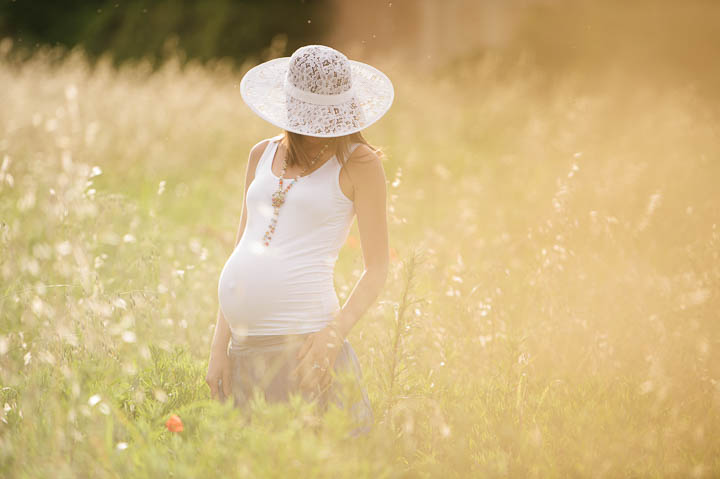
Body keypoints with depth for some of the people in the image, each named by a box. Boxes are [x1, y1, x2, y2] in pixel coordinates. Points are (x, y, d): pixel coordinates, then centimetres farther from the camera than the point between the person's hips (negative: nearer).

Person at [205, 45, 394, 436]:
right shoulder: (263, 155, 15)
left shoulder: (357, 163, 1)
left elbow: (377, 267, -1)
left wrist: (335, 333, -15)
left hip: (301, 338, -5)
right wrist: (220, 345, 11)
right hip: (244, 344, 5)